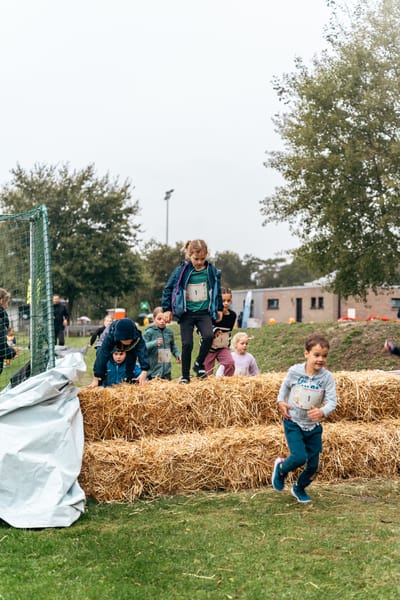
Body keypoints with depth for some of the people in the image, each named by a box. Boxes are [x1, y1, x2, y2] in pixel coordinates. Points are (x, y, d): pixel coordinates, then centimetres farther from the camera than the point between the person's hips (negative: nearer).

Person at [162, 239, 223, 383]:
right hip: (186, 313, -1)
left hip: (204, 312, 1)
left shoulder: (212, 271, 0)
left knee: (208, 336, -22)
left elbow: (217, 290, 15)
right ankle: (185, 376, 11)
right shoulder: (181, 270, -6)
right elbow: (168, 289, 2)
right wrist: (167, 309, 0)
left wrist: (219, 309, 17)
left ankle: (199, 364, 2)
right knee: (187, 344, -4)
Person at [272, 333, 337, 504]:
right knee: (299, 457, -18)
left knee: (313, 465, 9)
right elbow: (284, 386, 7)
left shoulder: (327, 377, -12)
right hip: (293, 422, -2)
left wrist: (323, 411, -37)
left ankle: (299, 488, 38)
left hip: (313, 426, 3)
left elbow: (332, 400, -18)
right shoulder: (295, 371, -13)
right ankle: (281, 468, 17)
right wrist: (281, 402, -7)